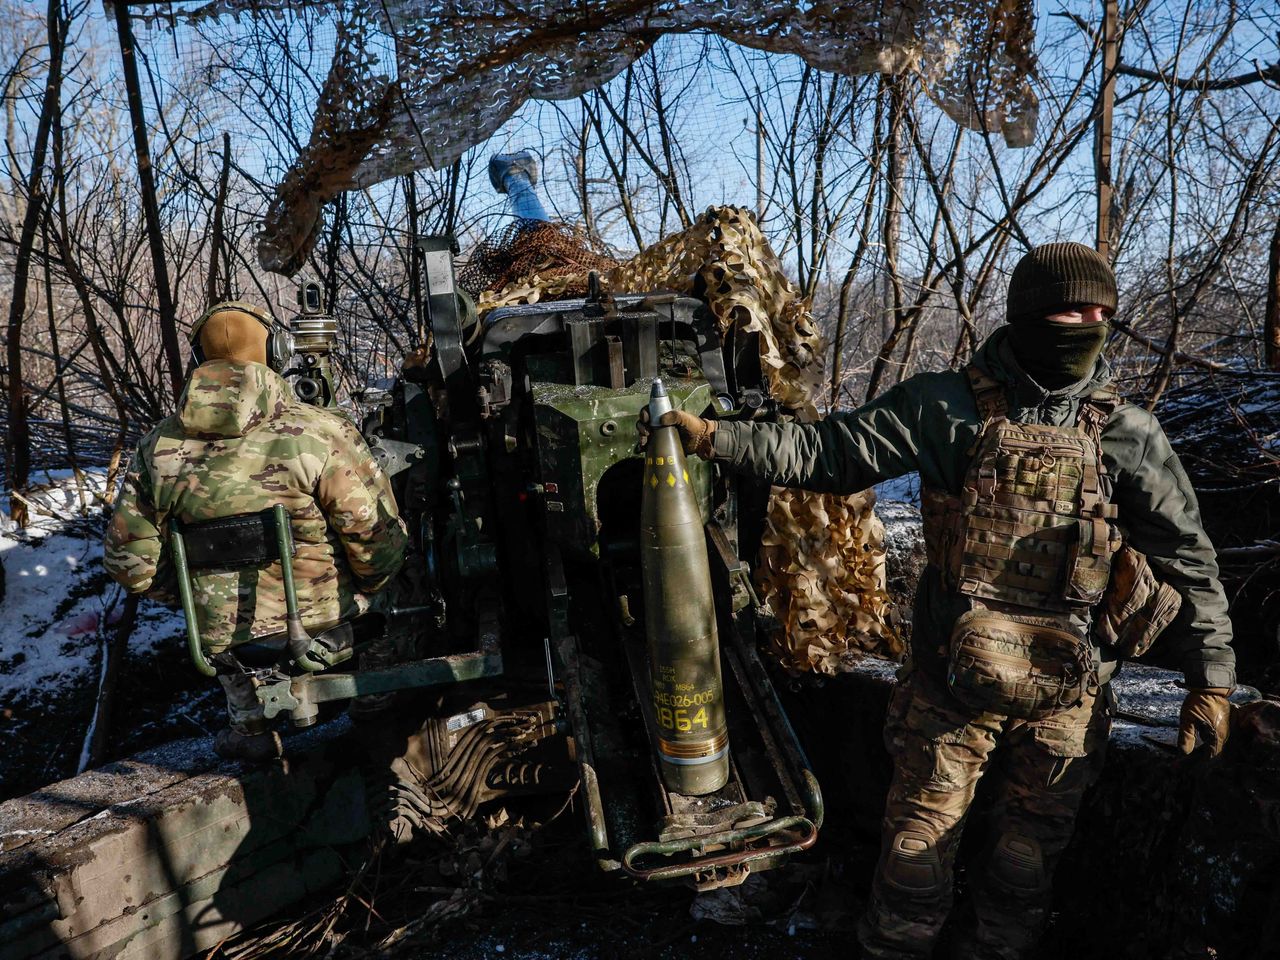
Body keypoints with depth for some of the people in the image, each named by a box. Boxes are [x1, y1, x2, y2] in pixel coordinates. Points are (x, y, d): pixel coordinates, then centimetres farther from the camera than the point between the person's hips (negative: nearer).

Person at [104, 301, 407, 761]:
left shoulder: (158, 448, -7)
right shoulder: (319, 431, -18)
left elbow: (129, 561, -1)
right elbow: (380, 538, -18)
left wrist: (196, 595, 16)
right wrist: (365, 588, 3)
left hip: (230, 646, 3)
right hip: (330, 628, -2)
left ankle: (252, 728, 41)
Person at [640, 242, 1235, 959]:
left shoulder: (1130, 436, -1)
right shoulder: (948, 408, -6)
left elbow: (1189, 557, 4)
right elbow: (831, 453, -8)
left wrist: (1212, 679, 3)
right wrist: (712, 437, -16)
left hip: (1068, 694, 2)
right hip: (953, 679, -1)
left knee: (1032, 846, 16)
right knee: (920, 835, 10)